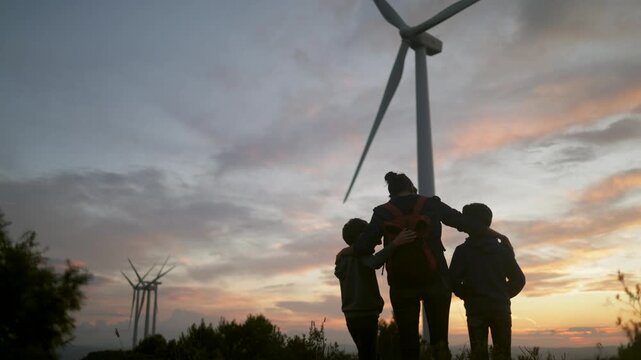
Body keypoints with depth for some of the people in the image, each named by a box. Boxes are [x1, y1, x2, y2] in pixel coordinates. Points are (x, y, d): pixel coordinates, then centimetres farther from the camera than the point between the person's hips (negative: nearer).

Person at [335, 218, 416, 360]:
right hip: (366, 314, -8)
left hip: (351, 315, 8)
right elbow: (375, 262, -34)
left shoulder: (342, 257, 11)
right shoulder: (361, 253, -13)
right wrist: (395, 243, -43)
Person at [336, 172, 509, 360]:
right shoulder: (432, 204, 6)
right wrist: (496, 235, 20)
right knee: (439, 339, 8)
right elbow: (465, 222, 9)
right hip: (436, 278, 1)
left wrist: (348, 250, 14)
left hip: (402, 282, 0)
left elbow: (365, 245, -6)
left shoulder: (383, 212, 3)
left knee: (408, 341, 7)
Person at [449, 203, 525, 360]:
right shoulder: (503, 248, 5)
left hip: (475, 308, -2)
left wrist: (467, 296, 6)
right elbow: (519, 279, 5)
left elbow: (453, 281, -12)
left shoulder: (463, 250, -5)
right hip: (501, 307, 3)